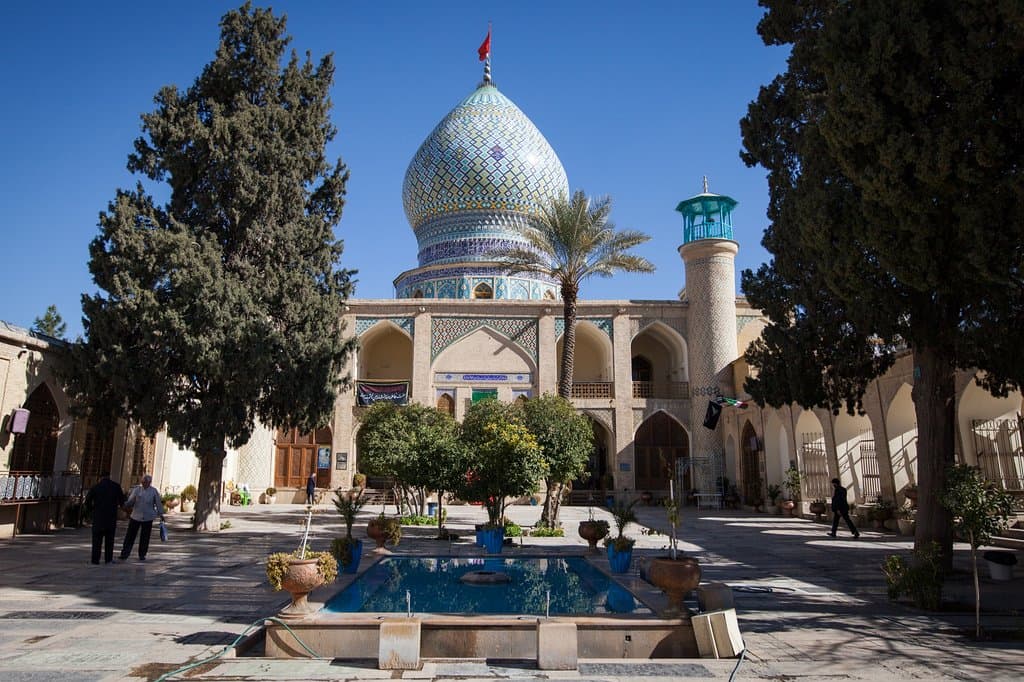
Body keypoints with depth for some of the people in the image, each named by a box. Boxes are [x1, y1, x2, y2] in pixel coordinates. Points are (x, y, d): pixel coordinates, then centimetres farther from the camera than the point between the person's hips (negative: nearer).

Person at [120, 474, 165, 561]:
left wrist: (161, 514, 6)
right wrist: (124, 504, -22)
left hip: (148, 518, 0)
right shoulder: (137, 489, -1)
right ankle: (124, 554, 7)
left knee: (145, 537, 6)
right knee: (130, 536, -1)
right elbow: (130, 501, -2)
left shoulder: (154, 491, -1)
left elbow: (158, 503, 4)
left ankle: (142, 555, 18)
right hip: (135, 516, 1)